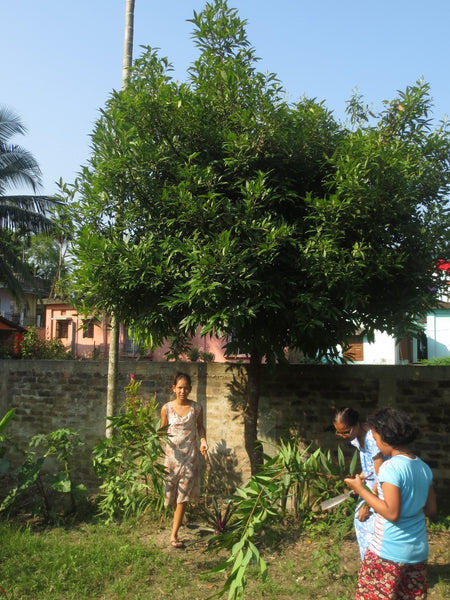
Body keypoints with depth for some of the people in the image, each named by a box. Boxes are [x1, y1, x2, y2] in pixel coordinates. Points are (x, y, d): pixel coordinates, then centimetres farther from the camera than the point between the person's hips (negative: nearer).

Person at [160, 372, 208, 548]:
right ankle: (178, 518, 46)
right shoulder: (167, 408, -4)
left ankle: (174, 535, 5)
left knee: (183, 496, -3)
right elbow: (162, 430, 6)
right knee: (171, 493, 12)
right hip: (171, 454, 1)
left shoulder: (196, 408, -3)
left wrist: (203, 441, -3)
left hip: (190, 456, -1)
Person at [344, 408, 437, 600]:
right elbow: (431, 510, 10)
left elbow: (392, 514, -24)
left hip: (389, 552, -7)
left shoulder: (390, 467, -20)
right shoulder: (424, 467, 3)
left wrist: (360, 489, -17)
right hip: (418, 551, 7)